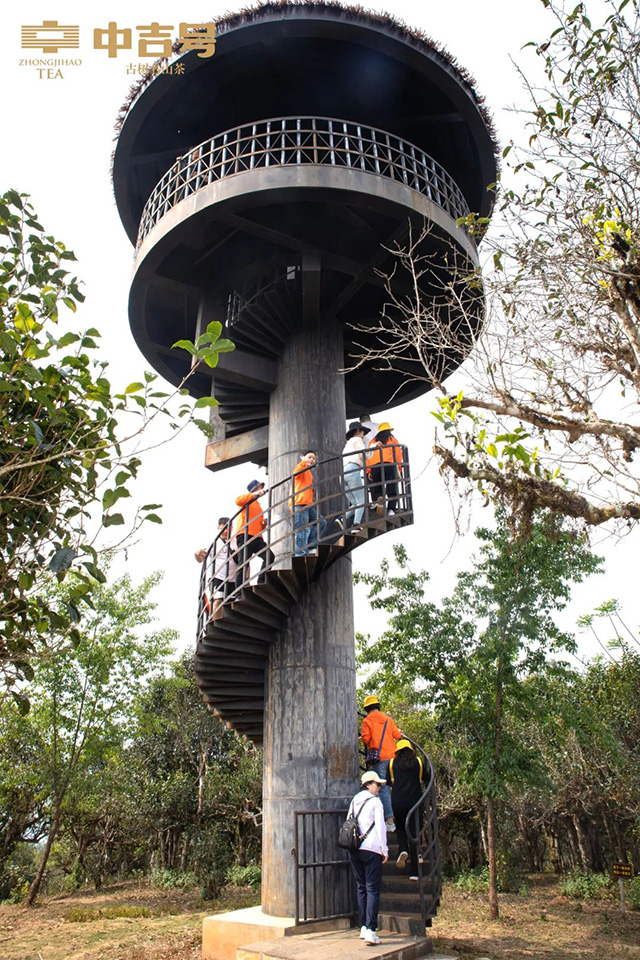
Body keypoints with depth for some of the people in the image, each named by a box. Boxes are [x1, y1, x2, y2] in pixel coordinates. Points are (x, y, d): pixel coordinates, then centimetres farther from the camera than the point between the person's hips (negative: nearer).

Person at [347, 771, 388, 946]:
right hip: (371, 849, -6)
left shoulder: (354, 801, 15)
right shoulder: (375, 801, -4)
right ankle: (370, 930, -13)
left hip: (354, 849, 6)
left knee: (361, 888, 13)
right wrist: (385, 849, -3)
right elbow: (380, 827, -8)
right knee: (373, 889, -5)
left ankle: (363, 927, 14)